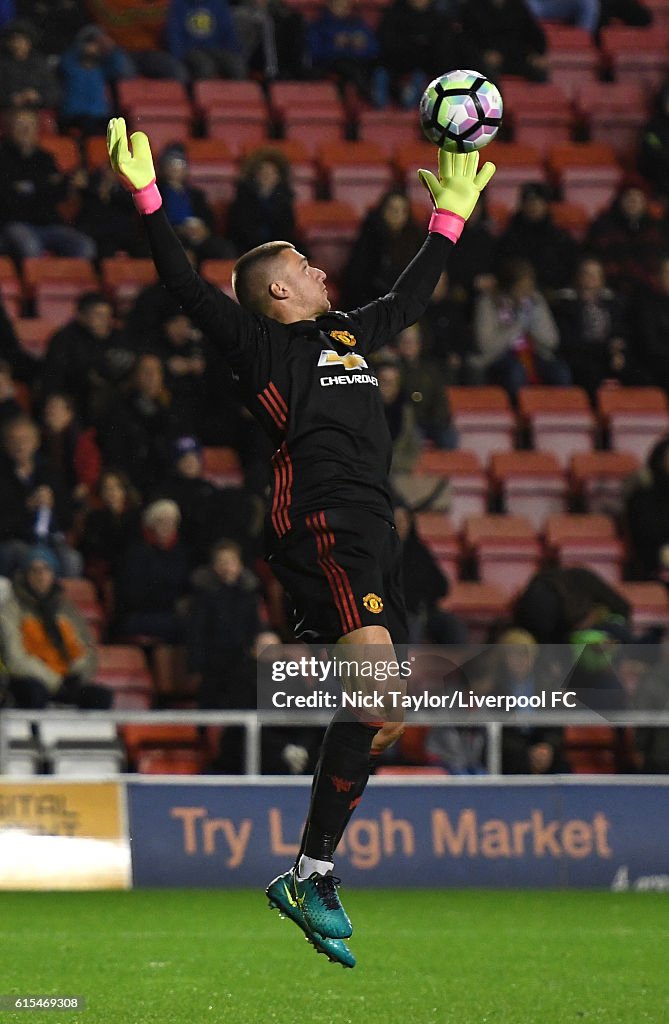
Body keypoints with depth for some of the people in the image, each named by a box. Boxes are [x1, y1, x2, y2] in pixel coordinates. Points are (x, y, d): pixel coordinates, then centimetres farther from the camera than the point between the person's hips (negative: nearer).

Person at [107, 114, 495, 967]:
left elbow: (412, 295, 40)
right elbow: (186, 286, -6)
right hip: (321, 527, -9)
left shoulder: (350, 335, 25)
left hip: (370, 536, 9)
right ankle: (310, 874, -20)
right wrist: (147, 199, -13)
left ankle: (312, 874, 9)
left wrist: (451, 216, 45)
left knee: (380, 716, 5)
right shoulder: (260, 344, 3)